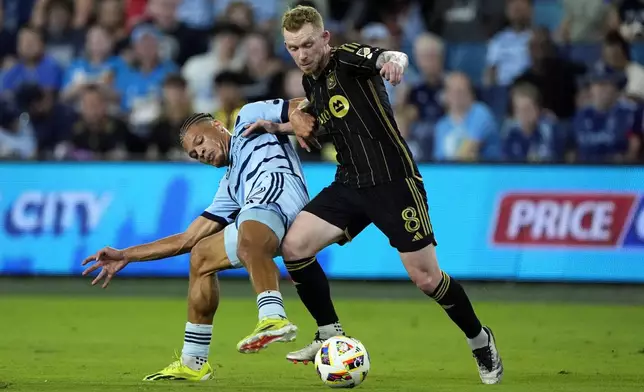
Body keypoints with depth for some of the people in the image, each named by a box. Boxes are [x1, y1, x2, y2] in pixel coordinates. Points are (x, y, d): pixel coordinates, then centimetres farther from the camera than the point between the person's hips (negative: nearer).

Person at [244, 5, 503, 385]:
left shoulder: (348, 58, -11)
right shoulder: (311, 82, 10)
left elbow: (392, 56, -34)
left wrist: (393, 60, -58)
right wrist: (279, 127, 14)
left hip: (394, 181, -7)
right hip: (350, 184, 7)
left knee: (426, 277, -7)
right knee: (294, 246, -10)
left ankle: (481, 341, 17)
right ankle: (331, 336, 3)